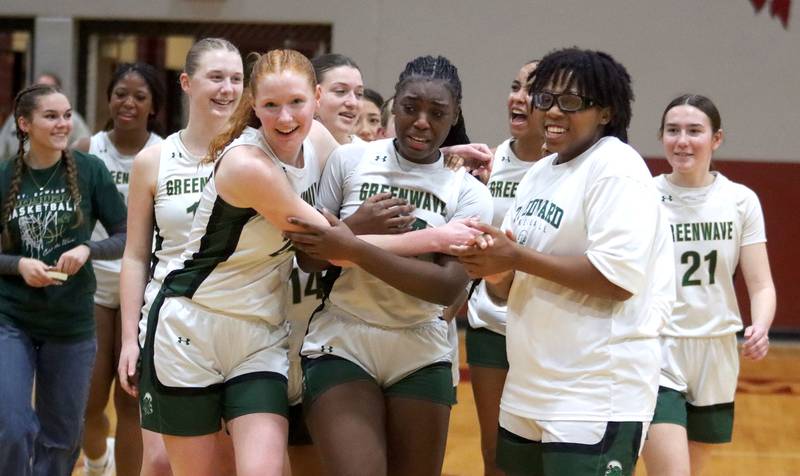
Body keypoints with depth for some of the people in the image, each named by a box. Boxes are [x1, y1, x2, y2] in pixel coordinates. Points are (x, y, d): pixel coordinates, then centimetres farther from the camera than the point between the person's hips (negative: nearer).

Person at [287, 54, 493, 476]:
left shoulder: (467, 190, 0)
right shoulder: (349, 160, 0)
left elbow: (450, 286, -14)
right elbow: (309, 255, 1)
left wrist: (354, 249, -22)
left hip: (421, 355, 2)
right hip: (342, 345, -2)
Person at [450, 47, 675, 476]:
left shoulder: (616, 168, -11)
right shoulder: (539, 172, 14)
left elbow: (619, 279, -22)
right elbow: (508, 291, 15)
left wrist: (515, 257, -18)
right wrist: (493, 268, -9)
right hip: (527, 394, 8)